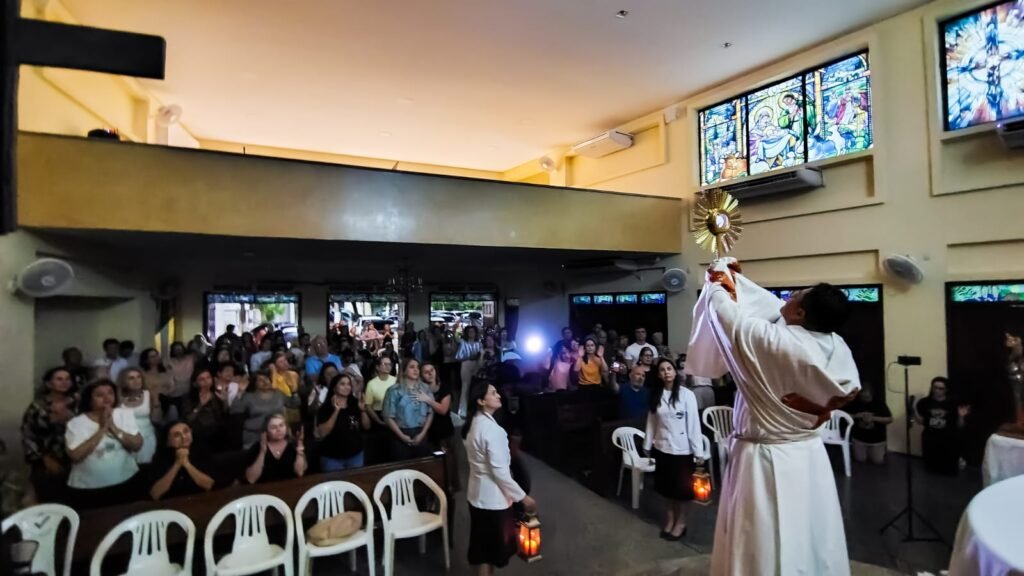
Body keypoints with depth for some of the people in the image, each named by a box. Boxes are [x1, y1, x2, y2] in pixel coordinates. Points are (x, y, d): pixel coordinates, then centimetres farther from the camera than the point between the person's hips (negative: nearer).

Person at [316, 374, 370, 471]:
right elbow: (322, 433, -19)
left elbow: (367, 427, 2)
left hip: (356, 455, 4)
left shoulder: (355, 403, -1)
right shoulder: (326, 407, -10)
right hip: (332, 458, -3)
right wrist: (336, 411, -26)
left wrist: (363, 410, -14)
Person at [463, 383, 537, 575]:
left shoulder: (474, 423, 3)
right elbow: (499, 470, -25)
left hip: (479, 493, 8)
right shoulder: (491, 428, -25)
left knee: (483, 546, 21)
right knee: (491, 547, 8)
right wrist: (523, 496, -16)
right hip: (493, 497, -8)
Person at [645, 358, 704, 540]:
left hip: (682, 449, -4)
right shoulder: (655, 395, 1)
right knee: (667, 487, 16)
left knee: (681, 487, 10)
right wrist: (647, 445, 5)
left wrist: (698, 451, -12)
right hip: (662, 448, 4)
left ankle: (680, 522, 28)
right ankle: (670, 518, 34)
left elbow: (694, 424, -13)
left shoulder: (686, 394, -13)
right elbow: (652, 422, 4)